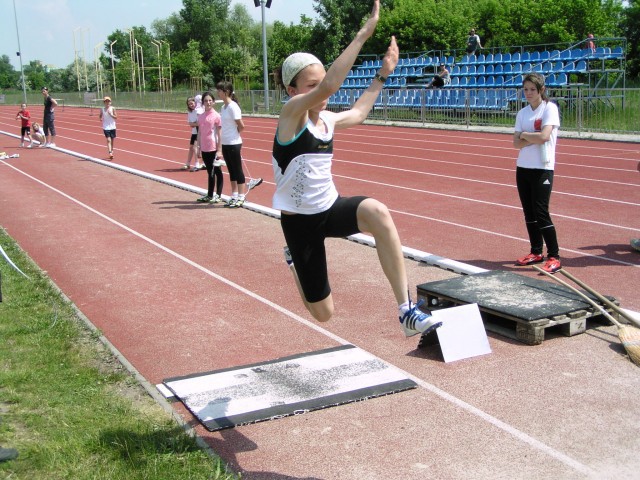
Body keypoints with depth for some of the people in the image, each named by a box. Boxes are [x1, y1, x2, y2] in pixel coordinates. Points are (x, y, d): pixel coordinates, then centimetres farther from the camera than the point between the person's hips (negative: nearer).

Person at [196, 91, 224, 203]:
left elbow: (219, 133, -9)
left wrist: (219, 149, -12)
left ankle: (218, 195, 8)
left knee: (216, 171, 2)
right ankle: (210, 195, 17)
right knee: (210, 171, 12)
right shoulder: (200, 116, 9)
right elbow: (199, 133, 14)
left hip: (213, 148, -6)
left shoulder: (216, 116, -8)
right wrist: (198, 147, 11)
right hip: (204, 148, 6)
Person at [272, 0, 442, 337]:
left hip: (331, 208, 5)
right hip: (299, 221, -5)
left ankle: (406, 310, -29)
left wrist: (382, 74, 27)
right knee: (322, 312, 7)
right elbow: (329, 86, -36)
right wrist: (365, 32, -38)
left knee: (377, 212, -33)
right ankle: (295, 259, 43)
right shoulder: (291, 113, -16)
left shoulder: (327, 120, 5)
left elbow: (357, 113, 29)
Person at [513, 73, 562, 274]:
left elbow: (544, 136, -19)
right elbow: (516, 142, 2)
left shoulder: (550, 108, -6)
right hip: (523, 167, 6)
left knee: (541, 212, -9)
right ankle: (536, 252, 21)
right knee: (529, 212, 9)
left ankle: (554, 257, -3)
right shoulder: (523, 113, 11)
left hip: (542, 168, -6)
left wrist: (524, 134, -4)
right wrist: (533, 139, -15)